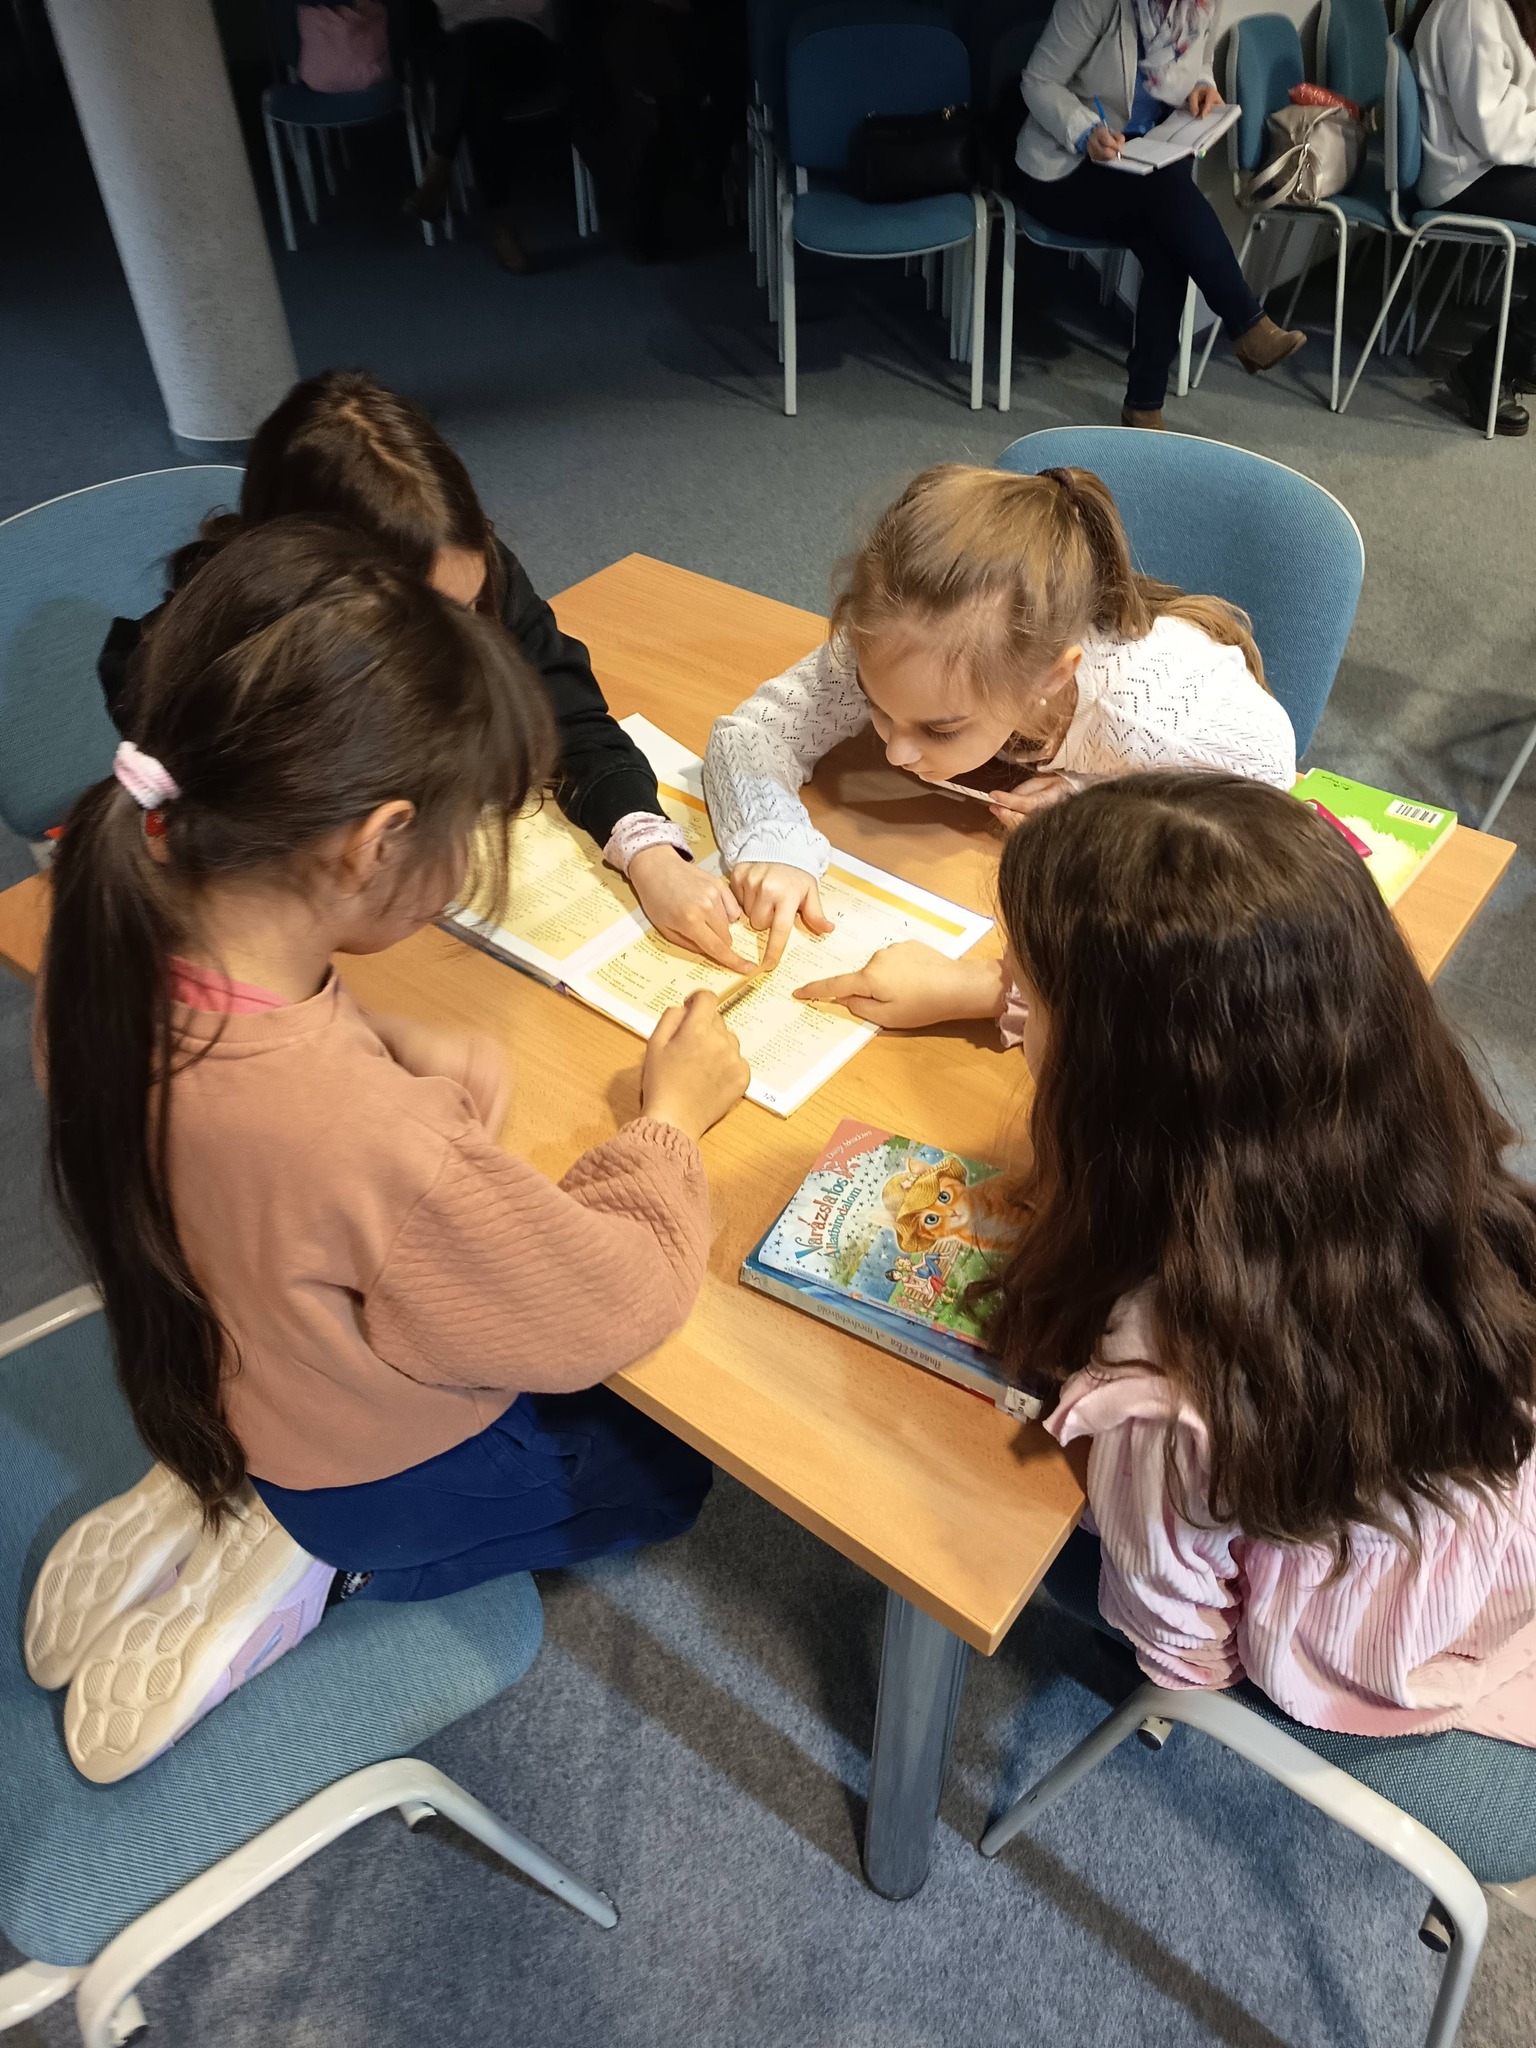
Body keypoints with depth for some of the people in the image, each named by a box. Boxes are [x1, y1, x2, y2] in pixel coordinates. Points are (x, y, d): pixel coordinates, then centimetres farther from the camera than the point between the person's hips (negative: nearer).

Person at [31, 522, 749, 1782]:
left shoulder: (121, 962, -23)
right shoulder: (372, 1148, -44)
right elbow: (621, 1303, -27)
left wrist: (438, 1070, -19)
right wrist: (673, 1115, -11)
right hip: (382, 1466, -6)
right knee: (668, 1465, 23)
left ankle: (234, 1504, 19)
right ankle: (317, 1568, 11)